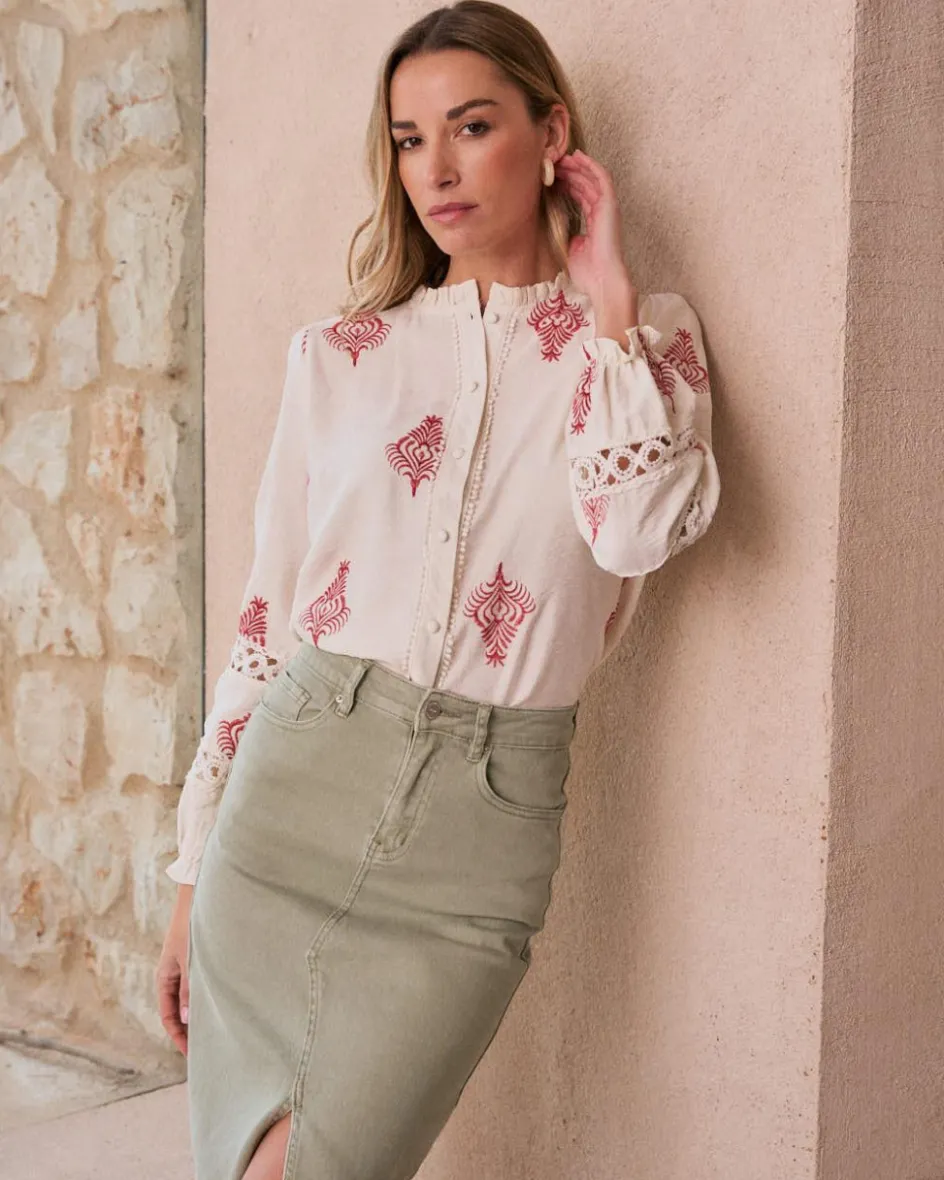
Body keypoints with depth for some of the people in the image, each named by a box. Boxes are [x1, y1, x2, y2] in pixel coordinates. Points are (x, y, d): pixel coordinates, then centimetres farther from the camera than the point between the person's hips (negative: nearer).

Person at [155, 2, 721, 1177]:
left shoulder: (646, 336, 6)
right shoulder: (337, 354, 9)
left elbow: (643, 529, -16)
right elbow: (265, 614, 9)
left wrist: (604, 294, -5)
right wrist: (194, 870, 8)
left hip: (479, 826, -2)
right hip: (298, 785, 2)